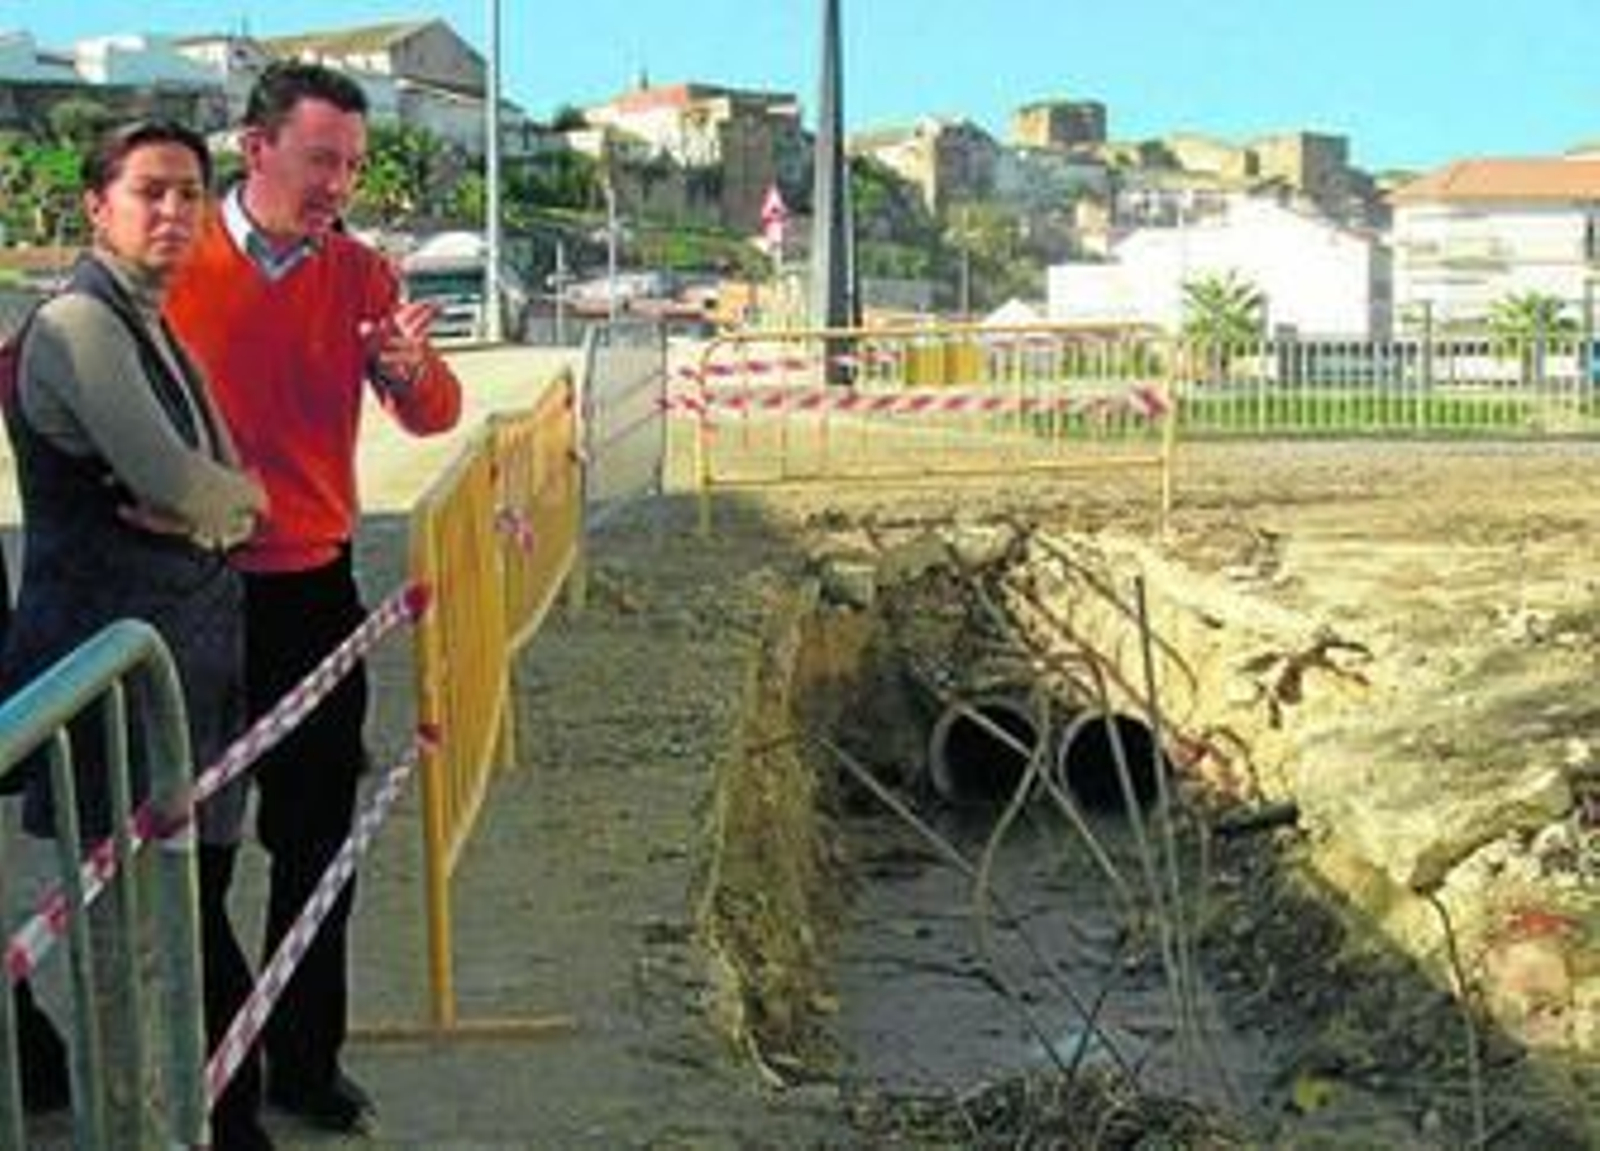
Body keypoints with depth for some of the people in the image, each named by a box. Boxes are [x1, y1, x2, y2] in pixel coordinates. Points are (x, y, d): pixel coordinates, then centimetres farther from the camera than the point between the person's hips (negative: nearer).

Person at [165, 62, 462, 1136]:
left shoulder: (360, 273, 2)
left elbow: (434, 417, -3)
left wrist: (412, 369, -25)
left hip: (314, 588, 3)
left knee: (317, 836, 10)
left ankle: (306, 1060, 25)